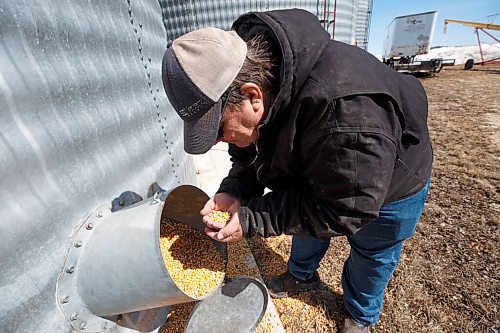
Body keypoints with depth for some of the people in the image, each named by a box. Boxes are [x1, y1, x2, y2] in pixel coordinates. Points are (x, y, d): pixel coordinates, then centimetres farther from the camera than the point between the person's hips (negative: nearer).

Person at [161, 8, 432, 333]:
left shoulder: (345, 111, -46)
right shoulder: (252, 75, -19)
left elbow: (345, 211, -35)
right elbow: (252, 150, -6)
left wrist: (251, 219, -34)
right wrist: (234, 191, -25)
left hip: (390, 183, -5)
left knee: (371, 256, 17)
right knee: (306, 225, 23)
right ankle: (303, 275, 56)